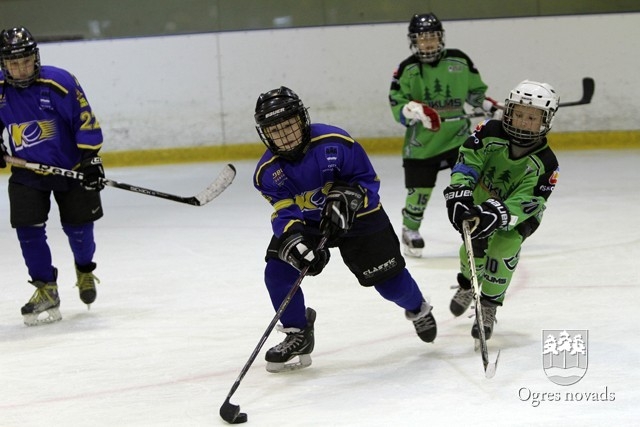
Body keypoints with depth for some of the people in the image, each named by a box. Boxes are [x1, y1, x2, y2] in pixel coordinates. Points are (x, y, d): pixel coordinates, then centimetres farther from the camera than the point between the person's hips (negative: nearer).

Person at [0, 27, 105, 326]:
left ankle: (85, 271, 38)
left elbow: (86, 122, -14)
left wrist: (90, 159, -18)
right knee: (28, 230, -8)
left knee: (78, 227, 7)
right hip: (26, 174, 2)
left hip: (71, 167, -2)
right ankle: (46, 290, 5)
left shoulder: (60, 82, -20)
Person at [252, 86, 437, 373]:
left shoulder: (335, 142, -26)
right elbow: (283, 211, -22)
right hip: (306, 221, 2)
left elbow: (367, 179, -16)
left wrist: (349, 196, -35)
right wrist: (292, 238, -42)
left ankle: (418, 309, 35)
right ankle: (298, 336, 3)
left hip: (357, 217, -2)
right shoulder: (269, 171, -17)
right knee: (278, 272, -18)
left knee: (388, 280, -2)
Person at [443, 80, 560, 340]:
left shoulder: (545, 163, -31)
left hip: (520, 211, -2)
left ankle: (488, 308, -1)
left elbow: (524, 202, -37)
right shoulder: (490, 133, -26)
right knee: (474, 245, -6)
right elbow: (467, 162, -27)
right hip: (481, 199, 2)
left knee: (504, 249, -21)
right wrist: (459, 191, -45)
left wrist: (497, 213, -55)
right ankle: (467, 286, 32)